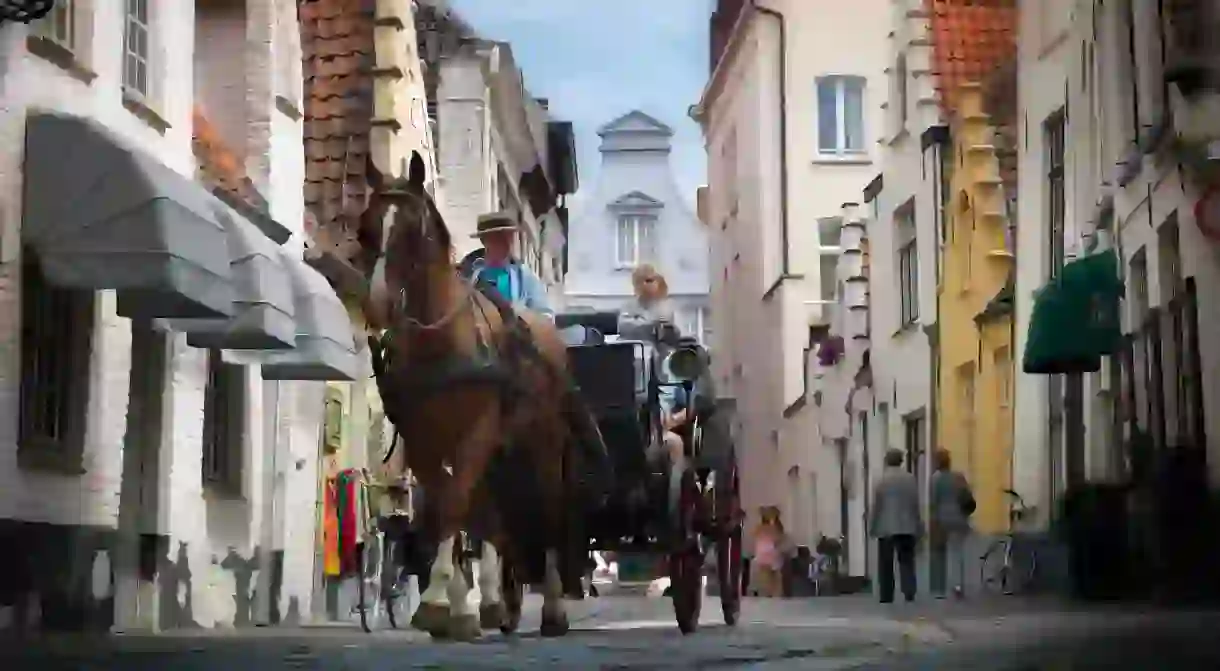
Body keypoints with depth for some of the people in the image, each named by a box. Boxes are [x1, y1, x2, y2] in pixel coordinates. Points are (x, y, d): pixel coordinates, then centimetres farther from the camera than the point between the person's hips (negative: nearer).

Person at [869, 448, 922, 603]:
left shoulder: (881, 480, -7)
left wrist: (872, 527, 3)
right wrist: (918, 526, 12)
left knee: (886, 565, 5)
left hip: (886, 528, -2)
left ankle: (887, 597, 5)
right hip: (907, 528, 2)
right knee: (906, 562, 5)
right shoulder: (911, 479, 1)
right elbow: (916, 504, 5)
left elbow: (876, 506, -5)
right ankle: (909, 594, -9)